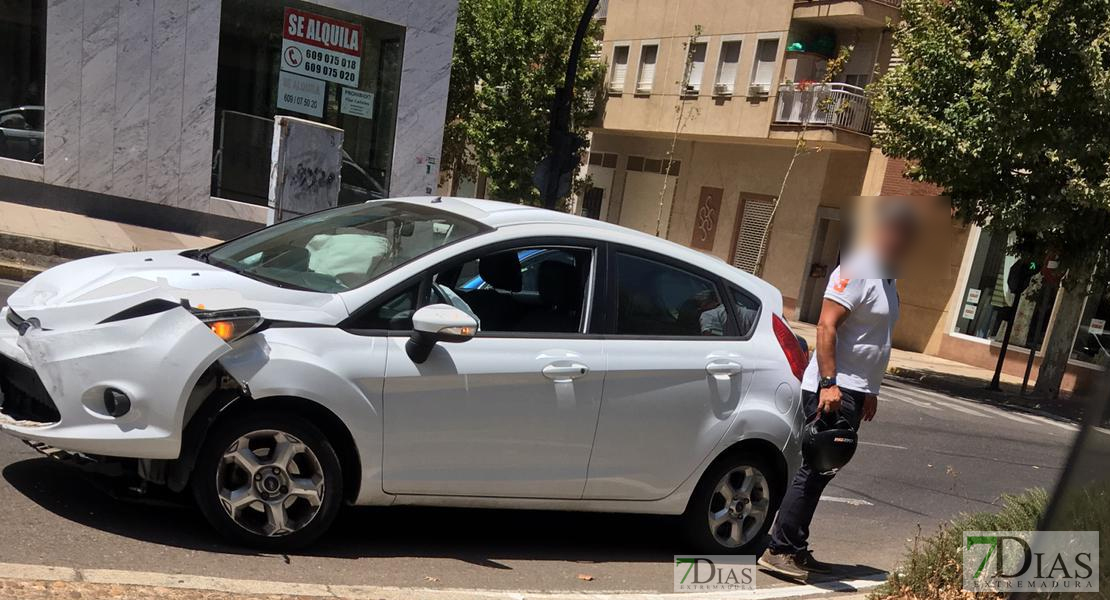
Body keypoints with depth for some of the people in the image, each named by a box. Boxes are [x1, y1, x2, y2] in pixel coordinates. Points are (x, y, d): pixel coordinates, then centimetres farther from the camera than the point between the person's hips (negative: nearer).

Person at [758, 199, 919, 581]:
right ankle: (778, 550, -3)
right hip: (833, 389, -10)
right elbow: (826, 327, -20)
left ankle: (796, 550, 18)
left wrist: (870, 391, 24)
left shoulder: (884, 279, 18)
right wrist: (828, 384, -26)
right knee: (815, 470, -9)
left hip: (854, 392, 10)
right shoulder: (855, 272, -13)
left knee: (822, 471, 11)